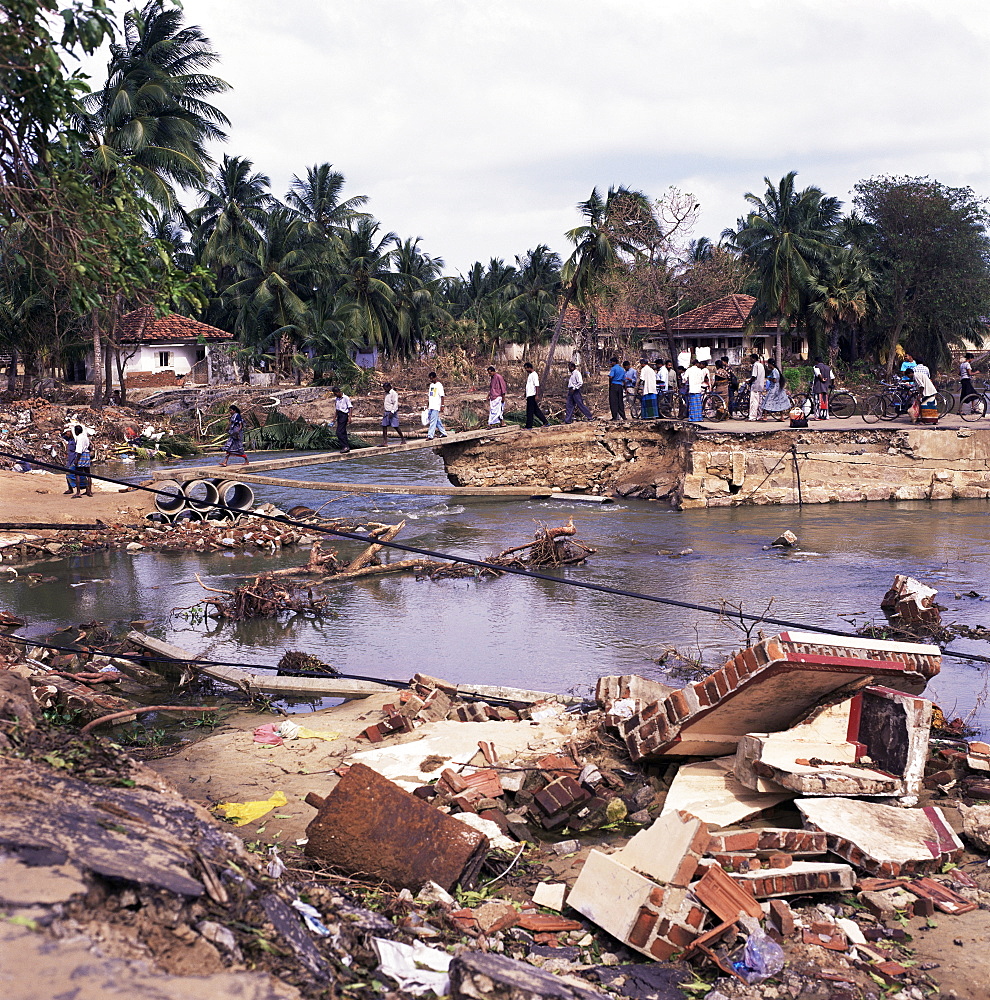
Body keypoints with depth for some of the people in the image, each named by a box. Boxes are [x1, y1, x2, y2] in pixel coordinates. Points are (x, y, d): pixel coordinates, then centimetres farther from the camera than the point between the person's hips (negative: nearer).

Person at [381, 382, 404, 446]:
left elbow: (395, 403, -19)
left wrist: (392, 412, -25)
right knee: (384, 426, 1)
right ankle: (385, 442, 1)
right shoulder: (386, 394, 16)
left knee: (396, 426, -5)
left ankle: (403, 439, 12)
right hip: (386, 412, 9)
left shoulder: (394, 394, -12)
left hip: (392, 412, -9)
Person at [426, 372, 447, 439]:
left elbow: (442, 396, -11)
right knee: (437, 421, 12)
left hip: (436, 407, -8)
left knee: (433, 421, -11)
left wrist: (442, 406, -15)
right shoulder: (431, 385, 16)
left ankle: (430, 435, -15)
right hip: (430, 406, 8)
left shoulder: (439, 385, -8)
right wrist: (427, 405, 20)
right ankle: (443, 433, 20)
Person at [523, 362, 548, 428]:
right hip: (529, 395, 10)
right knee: (536, 410, 12)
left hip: (532, 395, -10)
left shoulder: (534, 375, -12)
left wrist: (537, 395, -23)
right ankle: (545, 422, 16)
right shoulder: (529, 375, 17)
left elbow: (537, 385, -18)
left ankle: (529, 426, -3)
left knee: (530, 411, -6)